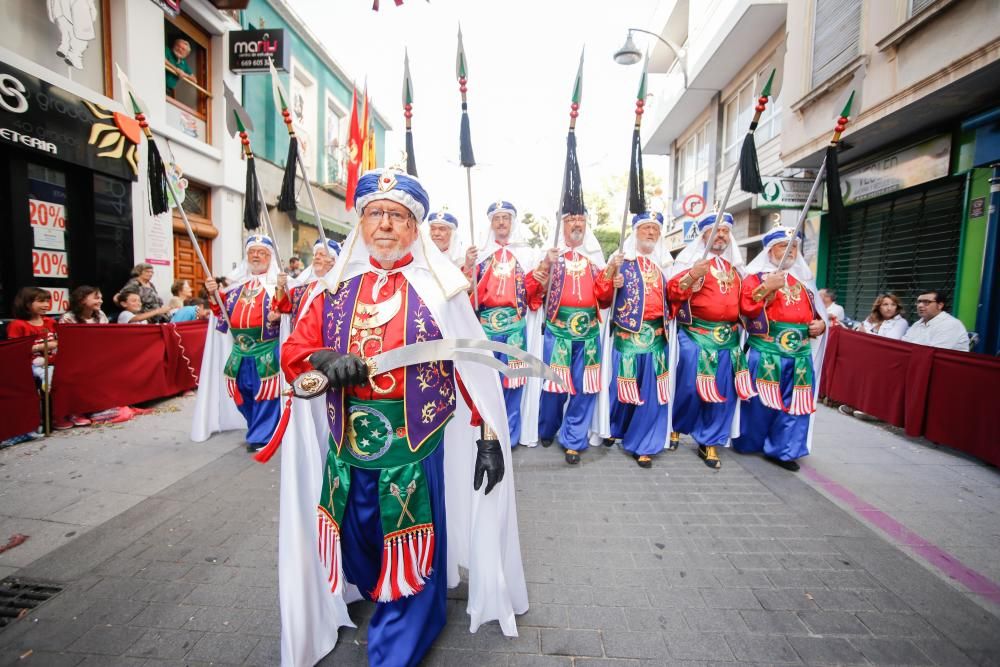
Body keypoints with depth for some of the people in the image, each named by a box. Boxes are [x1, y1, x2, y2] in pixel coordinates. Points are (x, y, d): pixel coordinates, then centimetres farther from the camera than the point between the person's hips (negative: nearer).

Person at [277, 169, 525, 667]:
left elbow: (474, 365, -6)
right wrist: (324, 359, -18)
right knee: (358, 547, 22)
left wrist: (488, 436, -9)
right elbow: (294, 351, 5)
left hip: (417, 446, -4)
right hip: (347, 447, 4)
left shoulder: (440, 287, -5)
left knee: (411, 558, 10)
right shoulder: (336, 287, 6)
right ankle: (380, 599, 55)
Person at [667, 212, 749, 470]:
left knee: (724, 390, 4)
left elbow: (743, 300, 29)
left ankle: (710, 442, 16)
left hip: (728, 337, 6)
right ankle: (675, 426, 23)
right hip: (695, 335, -5)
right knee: (689, 386, -4)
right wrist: (692, 276, -27)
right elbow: (673, 293, -11)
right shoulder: (690, 258, 1)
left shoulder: (736, 265, 18)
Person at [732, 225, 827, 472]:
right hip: (766, 354, -6)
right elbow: (746, 308, -15)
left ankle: (782, 449, 17)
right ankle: (749, 443, 19)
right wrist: (766, 288, -24)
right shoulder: (756, 277, 0)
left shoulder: (804, 282, 20)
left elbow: (812, 313, 27)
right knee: (761, 401, 1)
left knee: (796, 403, 6)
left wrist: (820, 324, 7)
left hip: (800, 356, 6)